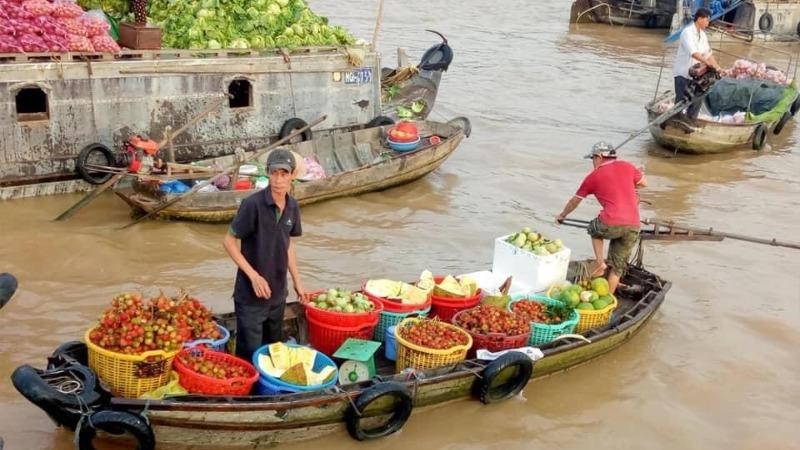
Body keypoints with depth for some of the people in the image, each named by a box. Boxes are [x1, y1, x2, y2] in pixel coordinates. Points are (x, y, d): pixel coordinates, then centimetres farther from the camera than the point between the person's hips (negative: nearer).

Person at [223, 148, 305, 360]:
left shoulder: (293, 206, 0)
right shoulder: (253, 204, -19)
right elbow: (229, 241, -14)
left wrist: (297, 280, 13)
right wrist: (254, 276, -19)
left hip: (278, 293, 6)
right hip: (250, 295, -6)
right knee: (249, 354, 3)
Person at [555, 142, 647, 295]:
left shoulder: (593, 176, 10)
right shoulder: (626, 166, 13)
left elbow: (575, 201, 23)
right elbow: (644, 183, 28)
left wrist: (562, 216, 39)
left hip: (611, 224, -3)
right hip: (633, 226, 3)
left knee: (594, 229, 32)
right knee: (618, 265, 16)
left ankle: (600, 263, 16)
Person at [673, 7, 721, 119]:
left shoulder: (702, 35, 7)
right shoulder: (687, 32, -18)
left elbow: (708, 53, 12)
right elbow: (693, 53, -30)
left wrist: (717, 68, 3)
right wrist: (709, 64, -35)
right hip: (682, 73, -8)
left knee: (696, 100, 11)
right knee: (681, 102, -6)